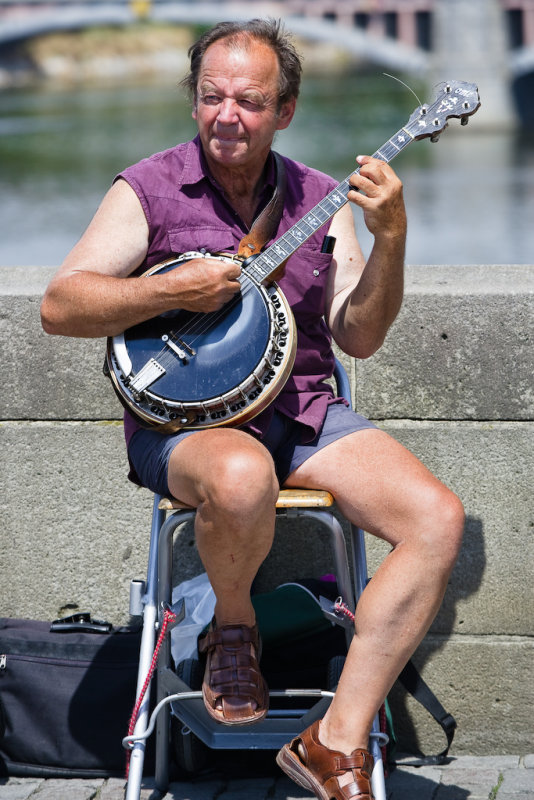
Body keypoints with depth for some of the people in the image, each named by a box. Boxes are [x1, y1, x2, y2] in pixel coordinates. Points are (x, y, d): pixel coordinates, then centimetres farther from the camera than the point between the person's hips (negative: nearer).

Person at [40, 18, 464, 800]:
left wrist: (390, 239, -9)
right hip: (183, 420, -4)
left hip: (302, 412, 4)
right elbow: (59, 306, -8)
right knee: (242, 479, -41)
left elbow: (359, 337, 5)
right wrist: (174, 290, -18)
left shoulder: (319, 199, 10)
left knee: (437, 518, -20)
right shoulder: (148, 191, 0)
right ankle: (232, 624, -5)